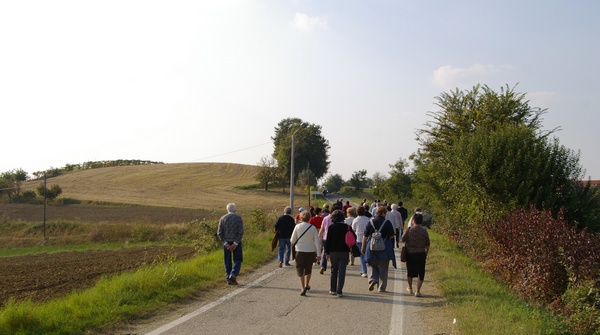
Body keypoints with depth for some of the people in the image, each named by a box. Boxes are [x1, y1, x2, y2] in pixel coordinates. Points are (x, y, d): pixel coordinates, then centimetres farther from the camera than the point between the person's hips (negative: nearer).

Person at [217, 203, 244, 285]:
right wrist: (236, 243, -13)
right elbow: (241, 232, -13)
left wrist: (225, 243, -7)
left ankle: (228, 278, 11)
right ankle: (233, 275, -13)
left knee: (228, 261, 11)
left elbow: (219, 233, -4)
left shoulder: (223, 218, 0)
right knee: (237, 260, 6)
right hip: (236, 242, -2)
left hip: (226, 242, 2)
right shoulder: (239, 218, -5)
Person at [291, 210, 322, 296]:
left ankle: (303, 288, -15)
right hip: (311, 251, 2)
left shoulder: (297, 227, -8)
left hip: (300, 251, -2)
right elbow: (317, 241, -6)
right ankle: (307, 285, 39)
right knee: (308, 268, 21)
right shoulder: (313, 228, -6)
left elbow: (292, 240, -4)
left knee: (300, 269, 1)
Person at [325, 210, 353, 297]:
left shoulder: (331, 227, -5)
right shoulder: (347, 227, -4)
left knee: (334, 271, 16)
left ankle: (333, 290, 21)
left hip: (333, 252, 1)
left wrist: (327, 253, 2)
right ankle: (339, 291, -2)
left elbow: (328, 241, -4)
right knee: (341, 272, 1)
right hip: (344, 252, -1)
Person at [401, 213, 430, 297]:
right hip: (421, 254, 0)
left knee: (410, 272, 19)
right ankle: (417, 291, 1)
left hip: (410, 253, 0)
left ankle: (410, 288, 34)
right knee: (421, 273, 7)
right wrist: (426, 254, 13)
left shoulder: (409, 230, -11)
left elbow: (403, 239, -2)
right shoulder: (424, 231, -6)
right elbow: (427, 244, 0)